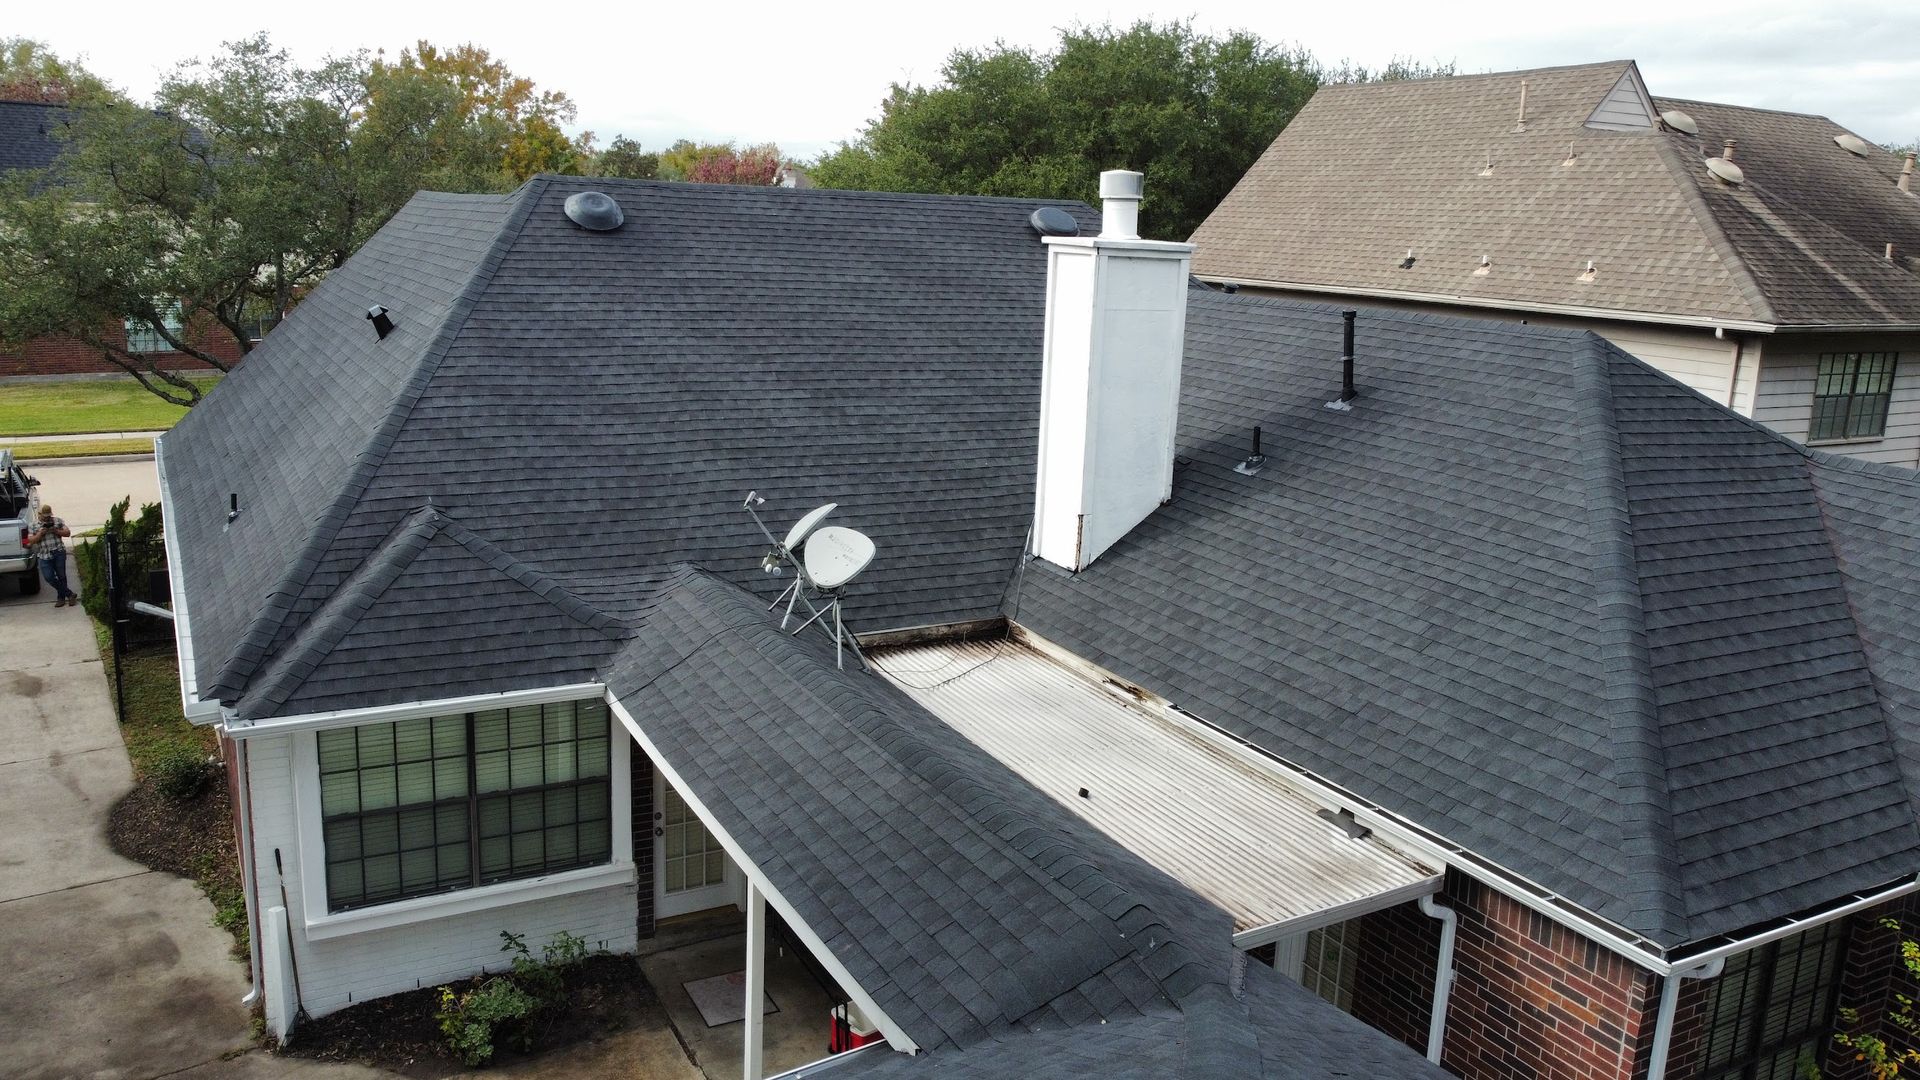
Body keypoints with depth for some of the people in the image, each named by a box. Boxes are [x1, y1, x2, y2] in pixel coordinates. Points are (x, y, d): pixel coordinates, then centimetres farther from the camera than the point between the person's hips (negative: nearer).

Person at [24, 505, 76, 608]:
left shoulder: (58, 521, 8)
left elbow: (68, 533, 6)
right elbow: (31, 541, 2)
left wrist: (56, 531, -12)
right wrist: (41, 533, -13)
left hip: (59, 552, -1)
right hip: (45, 555, 1)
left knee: (61, 576, -1)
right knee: (49, 577, -10)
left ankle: (61, 598, 14)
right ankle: (69, 594, -1)